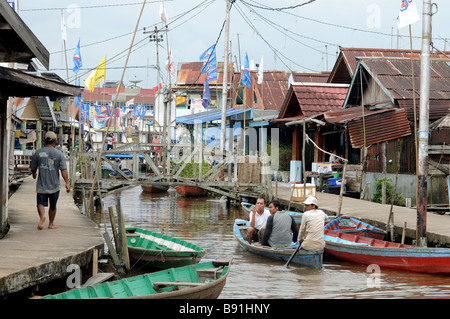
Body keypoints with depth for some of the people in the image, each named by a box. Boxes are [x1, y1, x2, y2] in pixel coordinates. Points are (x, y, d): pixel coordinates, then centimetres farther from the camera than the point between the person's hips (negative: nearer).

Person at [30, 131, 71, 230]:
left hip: (41, 185, 0)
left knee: (41, 203, 2)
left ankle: (42, 216, -27)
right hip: (54, 185, 0)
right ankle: (51, 224, 25)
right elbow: (63, 170, -11)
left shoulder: (38, 152, -1)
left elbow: (33, 168, 9)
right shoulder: (59, 153, -5)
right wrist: (67, 183, -9)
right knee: (53, 206, 15)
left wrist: (34, 174, 31)